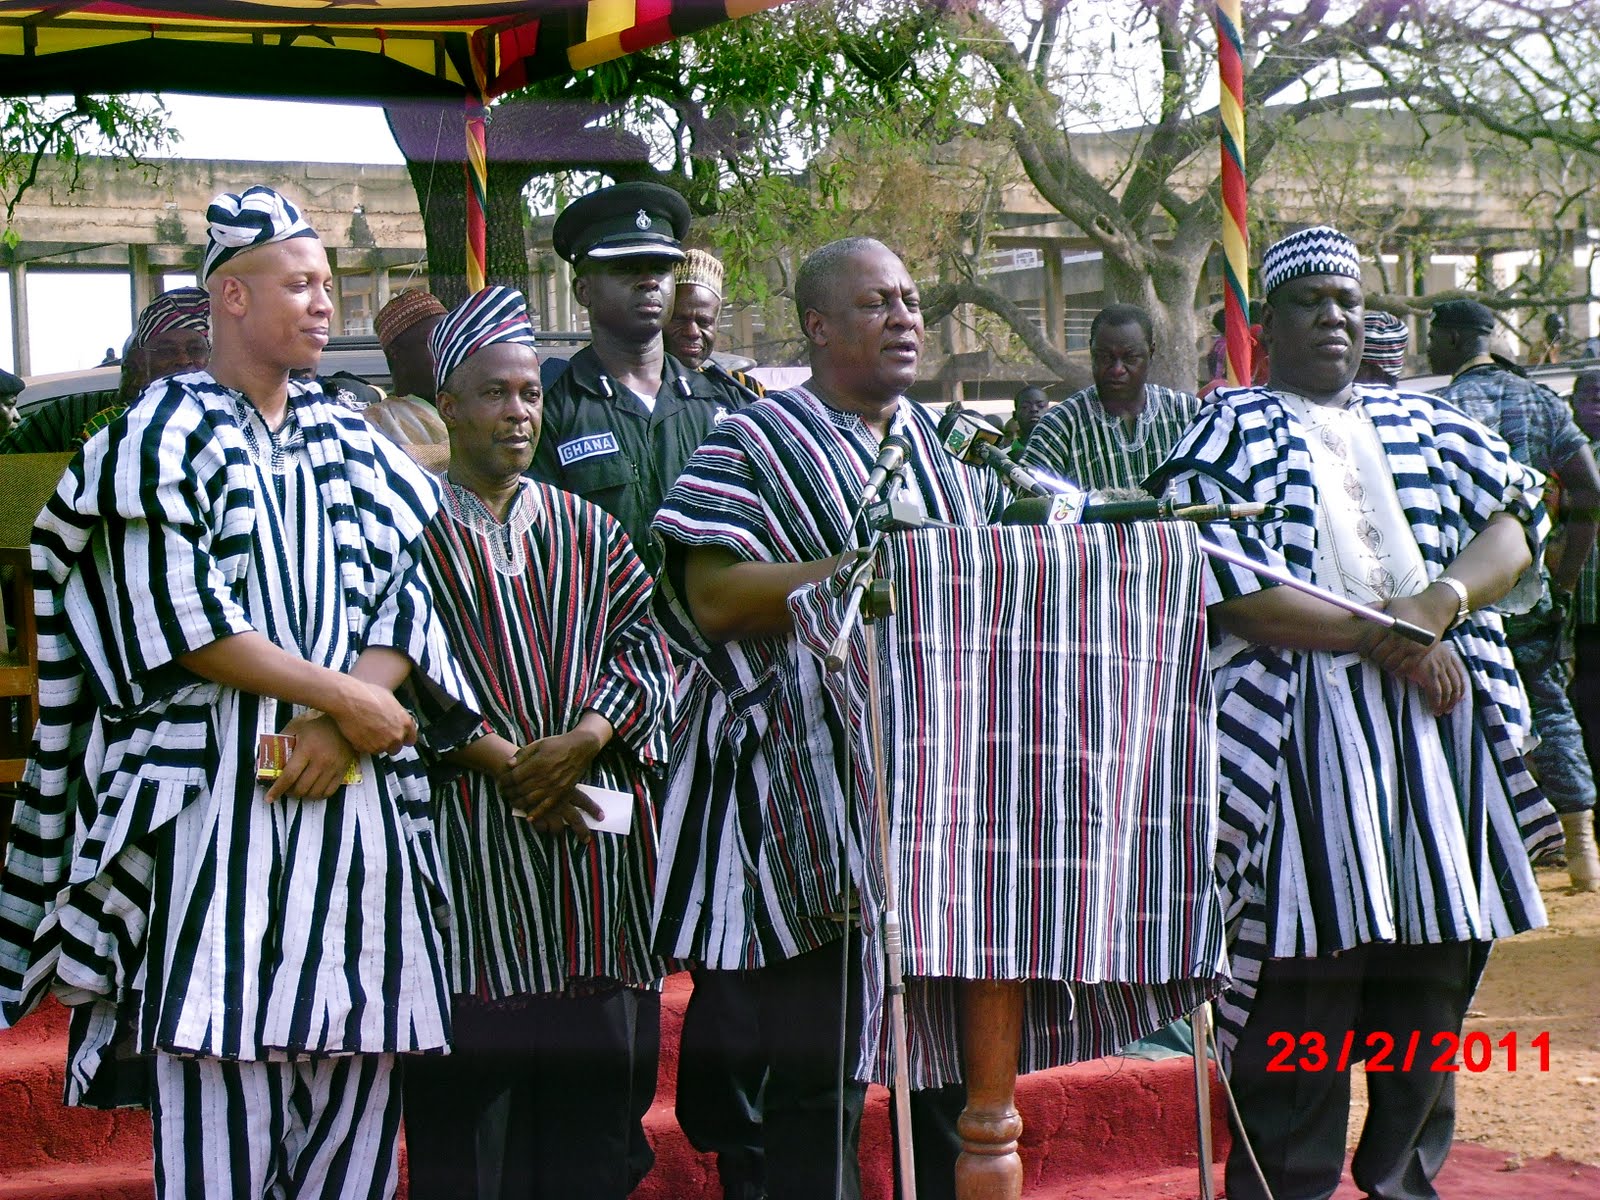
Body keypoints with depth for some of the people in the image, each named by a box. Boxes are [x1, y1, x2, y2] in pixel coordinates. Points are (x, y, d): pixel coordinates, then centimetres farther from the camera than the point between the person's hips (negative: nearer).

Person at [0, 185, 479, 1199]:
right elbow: (176, 620, -8)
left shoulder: (351, 440, 16)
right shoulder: (167, 432, 1)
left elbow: (413, 593, 8)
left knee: (358, 1089, 3)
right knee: (221, 1094, -7)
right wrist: (343, 696, -10)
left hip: (354, 796, 5)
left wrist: (342, 730, -9)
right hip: (215, 797, -5)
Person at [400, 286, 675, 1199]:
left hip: (592, 837, 4)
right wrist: (500, 758, -14)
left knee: (589, 1089, 3)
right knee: (467, 1095, -4)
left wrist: (581, 741, -9)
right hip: (465, 830, -4)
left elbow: (644, 643, 8)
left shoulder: (585, 529, 18)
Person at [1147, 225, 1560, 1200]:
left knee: (1434, 975, 7)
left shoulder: (1426, 422, 20)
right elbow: (1227, 588, -10)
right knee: (1304, 983, -6)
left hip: (1441, 727, 5)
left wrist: (1442, 600, -11)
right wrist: (1385, 639, -12)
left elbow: (1519, 514, 9)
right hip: (1301, 738, -5)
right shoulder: (1231, 433, 4)